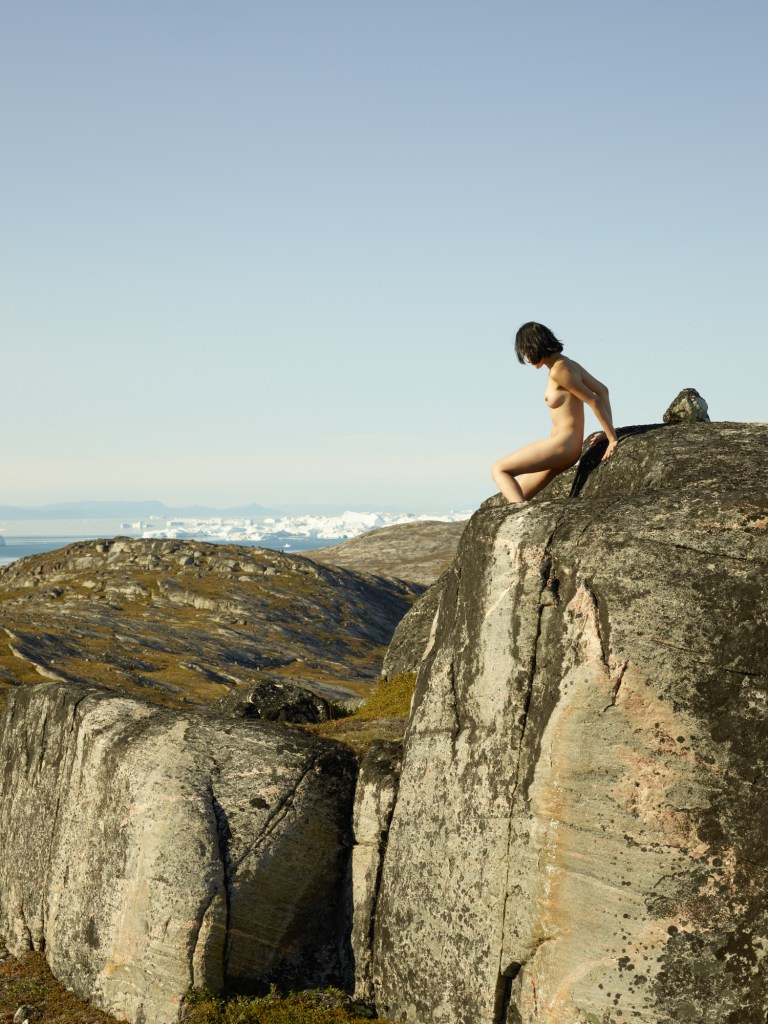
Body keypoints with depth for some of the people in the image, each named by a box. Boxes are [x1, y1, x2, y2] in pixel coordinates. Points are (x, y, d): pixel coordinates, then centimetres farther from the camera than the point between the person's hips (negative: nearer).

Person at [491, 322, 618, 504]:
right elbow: (602, 390, 15)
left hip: (561, 446, -10)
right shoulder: (568, 364, 12)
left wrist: (612, 438, -13)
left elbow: (594, 400, -17)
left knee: (499, 470, -4)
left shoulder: (558, 370, -16)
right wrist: (609, 432, 9)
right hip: (571, 448, 10)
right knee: (516, 496, 13)